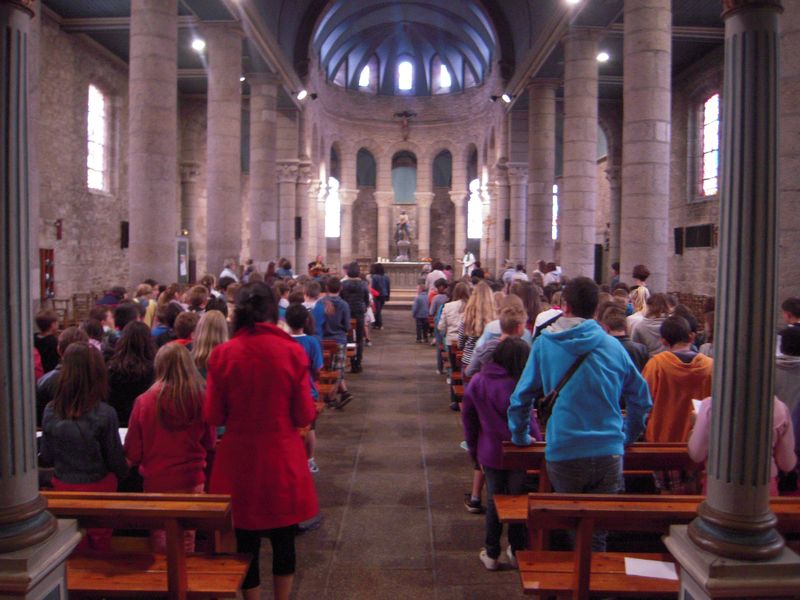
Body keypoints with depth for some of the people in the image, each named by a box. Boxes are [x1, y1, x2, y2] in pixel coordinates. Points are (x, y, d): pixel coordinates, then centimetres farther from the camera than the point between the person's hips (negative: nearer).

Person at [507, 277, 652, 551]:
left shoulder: (544, 344, 0)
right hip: (609, 454, 1)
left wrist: (521, 437, 16)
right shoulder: (613, 346, 5)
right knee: (597, 533, 13)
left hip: (563, 454, -1)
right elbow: (642, 399, 12)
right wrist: (627, 437, 25)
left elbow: (521, 397, 2)